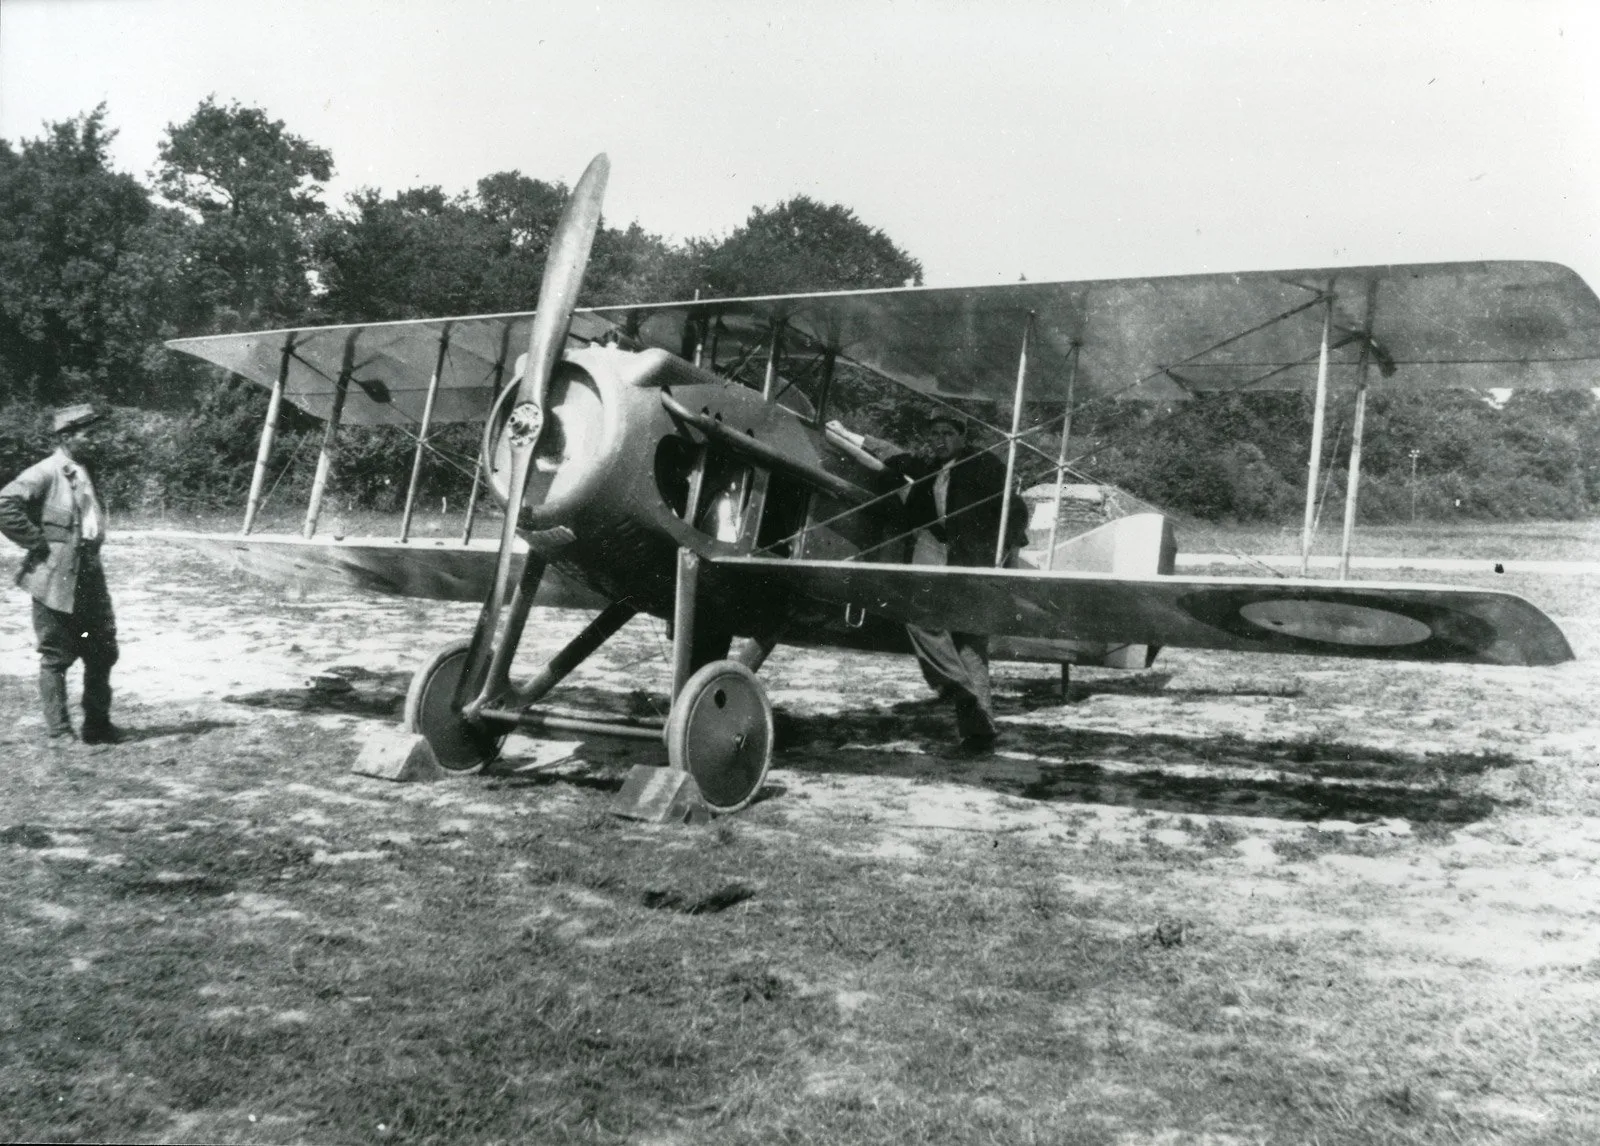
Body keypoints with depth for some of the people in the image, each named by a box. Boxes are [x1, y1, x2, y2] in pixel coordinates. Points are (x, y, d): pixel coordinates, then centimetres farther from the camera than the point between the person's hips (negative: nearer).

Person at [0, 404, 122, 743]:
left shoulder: (85, 473, 13)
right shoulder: (46, 473, -11)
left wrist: (91, 551, 13)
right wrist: (39, 544, -18)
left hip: (89, 578, 8)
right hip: (56, 579, -7)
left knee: (102, 652, 10)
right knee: (56, 658, 2)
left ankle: (97, 726, 21)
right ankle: (59, 734, 10)